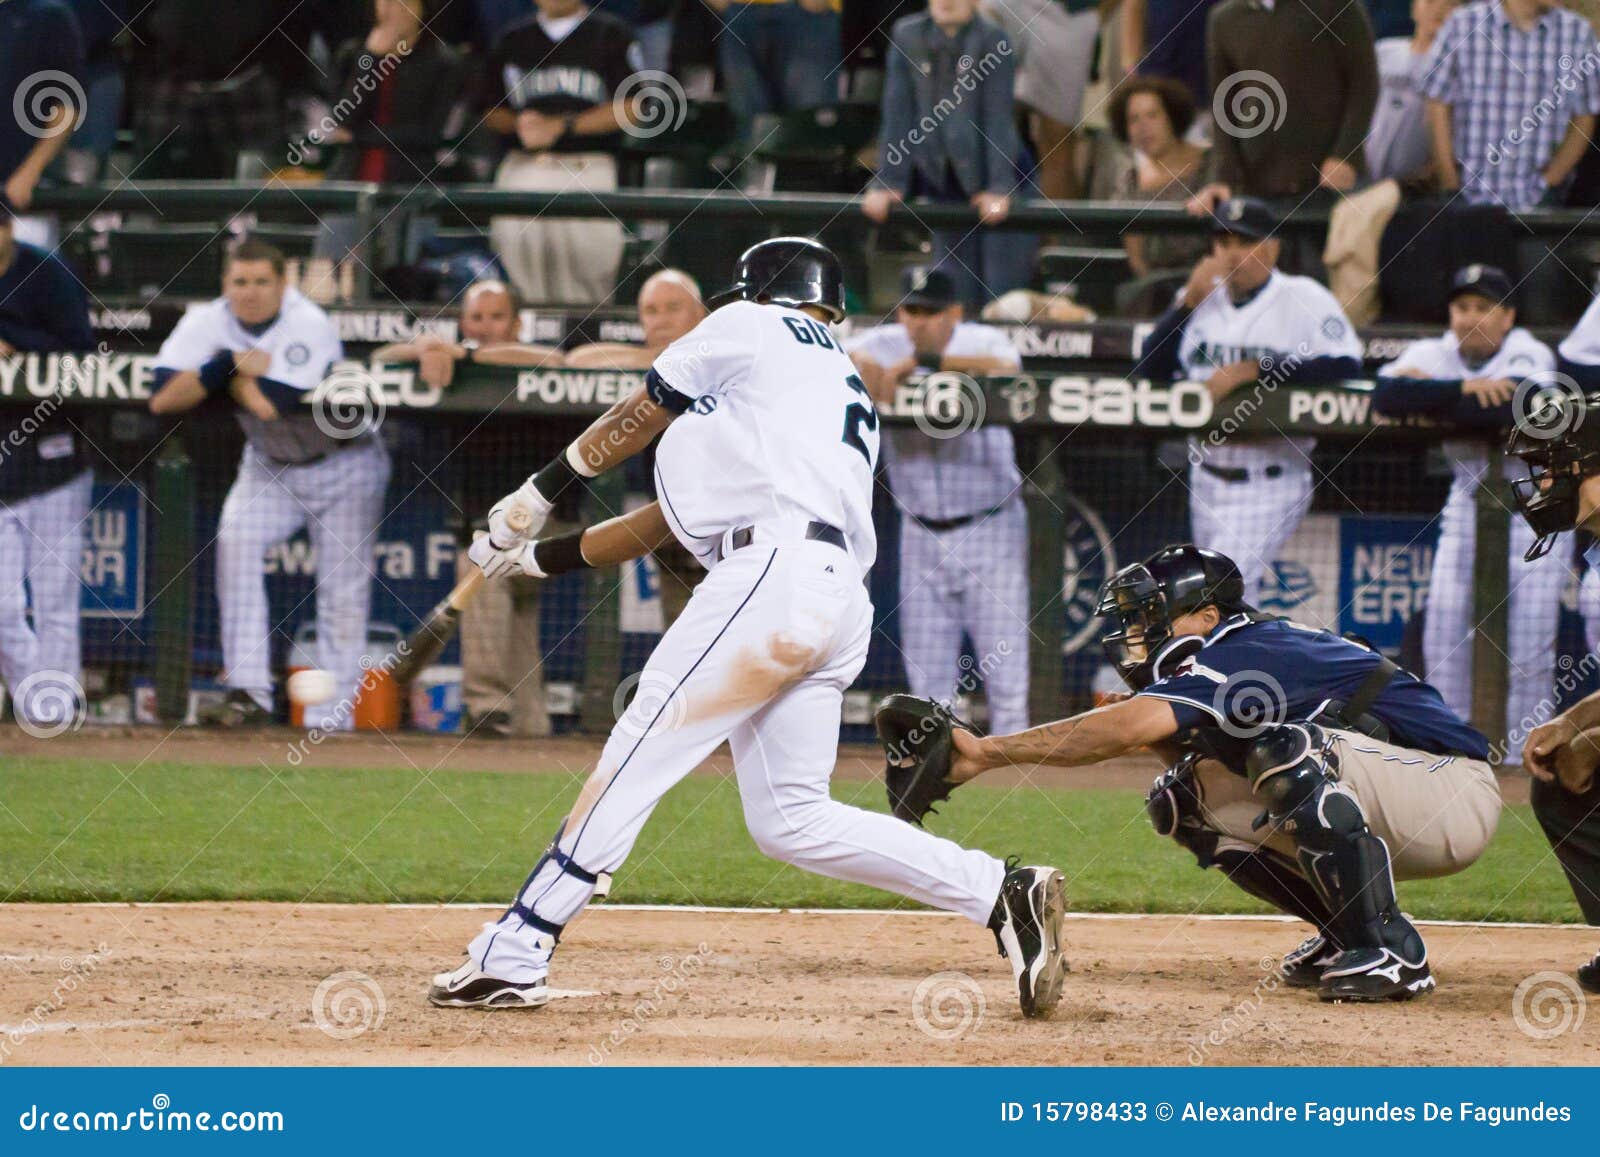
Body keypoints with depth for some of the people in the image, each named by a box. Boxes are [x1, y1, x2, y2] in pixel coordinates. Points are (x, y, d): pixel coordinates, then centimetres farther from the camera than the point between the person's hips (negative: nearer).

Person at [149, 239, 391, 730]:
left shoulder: (309, 325, -25)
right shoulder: (208, 323, -11)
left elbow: (273, 405, -35)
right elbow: (162, 398, -21)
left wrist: (232, 372, -20)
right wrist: (228, 365, -29)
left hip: (344, 464, -3)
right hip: (269, 468, 3)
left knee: (343, 589, -7)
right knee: (235, 539, -22)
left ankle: (331, 717, 0)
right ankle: (248, 694, -23)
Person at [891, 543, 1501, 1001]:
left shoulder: (1253, 654, -22)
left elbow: (1129, 726, -34)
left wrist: (987, 751, -36)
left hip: (1457, 798, -10)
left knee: (1292, 745, -34)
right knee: (1187, 798, 4)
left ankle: (1390, 953, -26)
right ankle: (1345, 936, 9)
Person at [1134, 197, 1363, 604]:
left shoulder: (1303, 299, -7)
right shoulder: (1202, 299, 10)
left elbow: (1345, 367, -21)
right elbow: (1148, 369, 3)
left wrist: (1255, 369, -22)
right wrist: (1189, 302, -7)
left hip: (1270, 485, -6)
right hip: (1207, 479, 6)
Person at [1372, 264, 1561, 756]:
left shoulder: (1529, 355, -15)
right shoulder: (1433, 354, -3)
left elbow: (1511, 407, -34)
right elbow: (1386, 396, -21)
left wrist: (1427, 393, -24)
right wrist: (1463, 389, -30)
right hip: (1468, 499, 4)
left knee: (1530, 632, -8)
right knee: (1444, 627, 1)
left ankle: (1528, 745, 0)